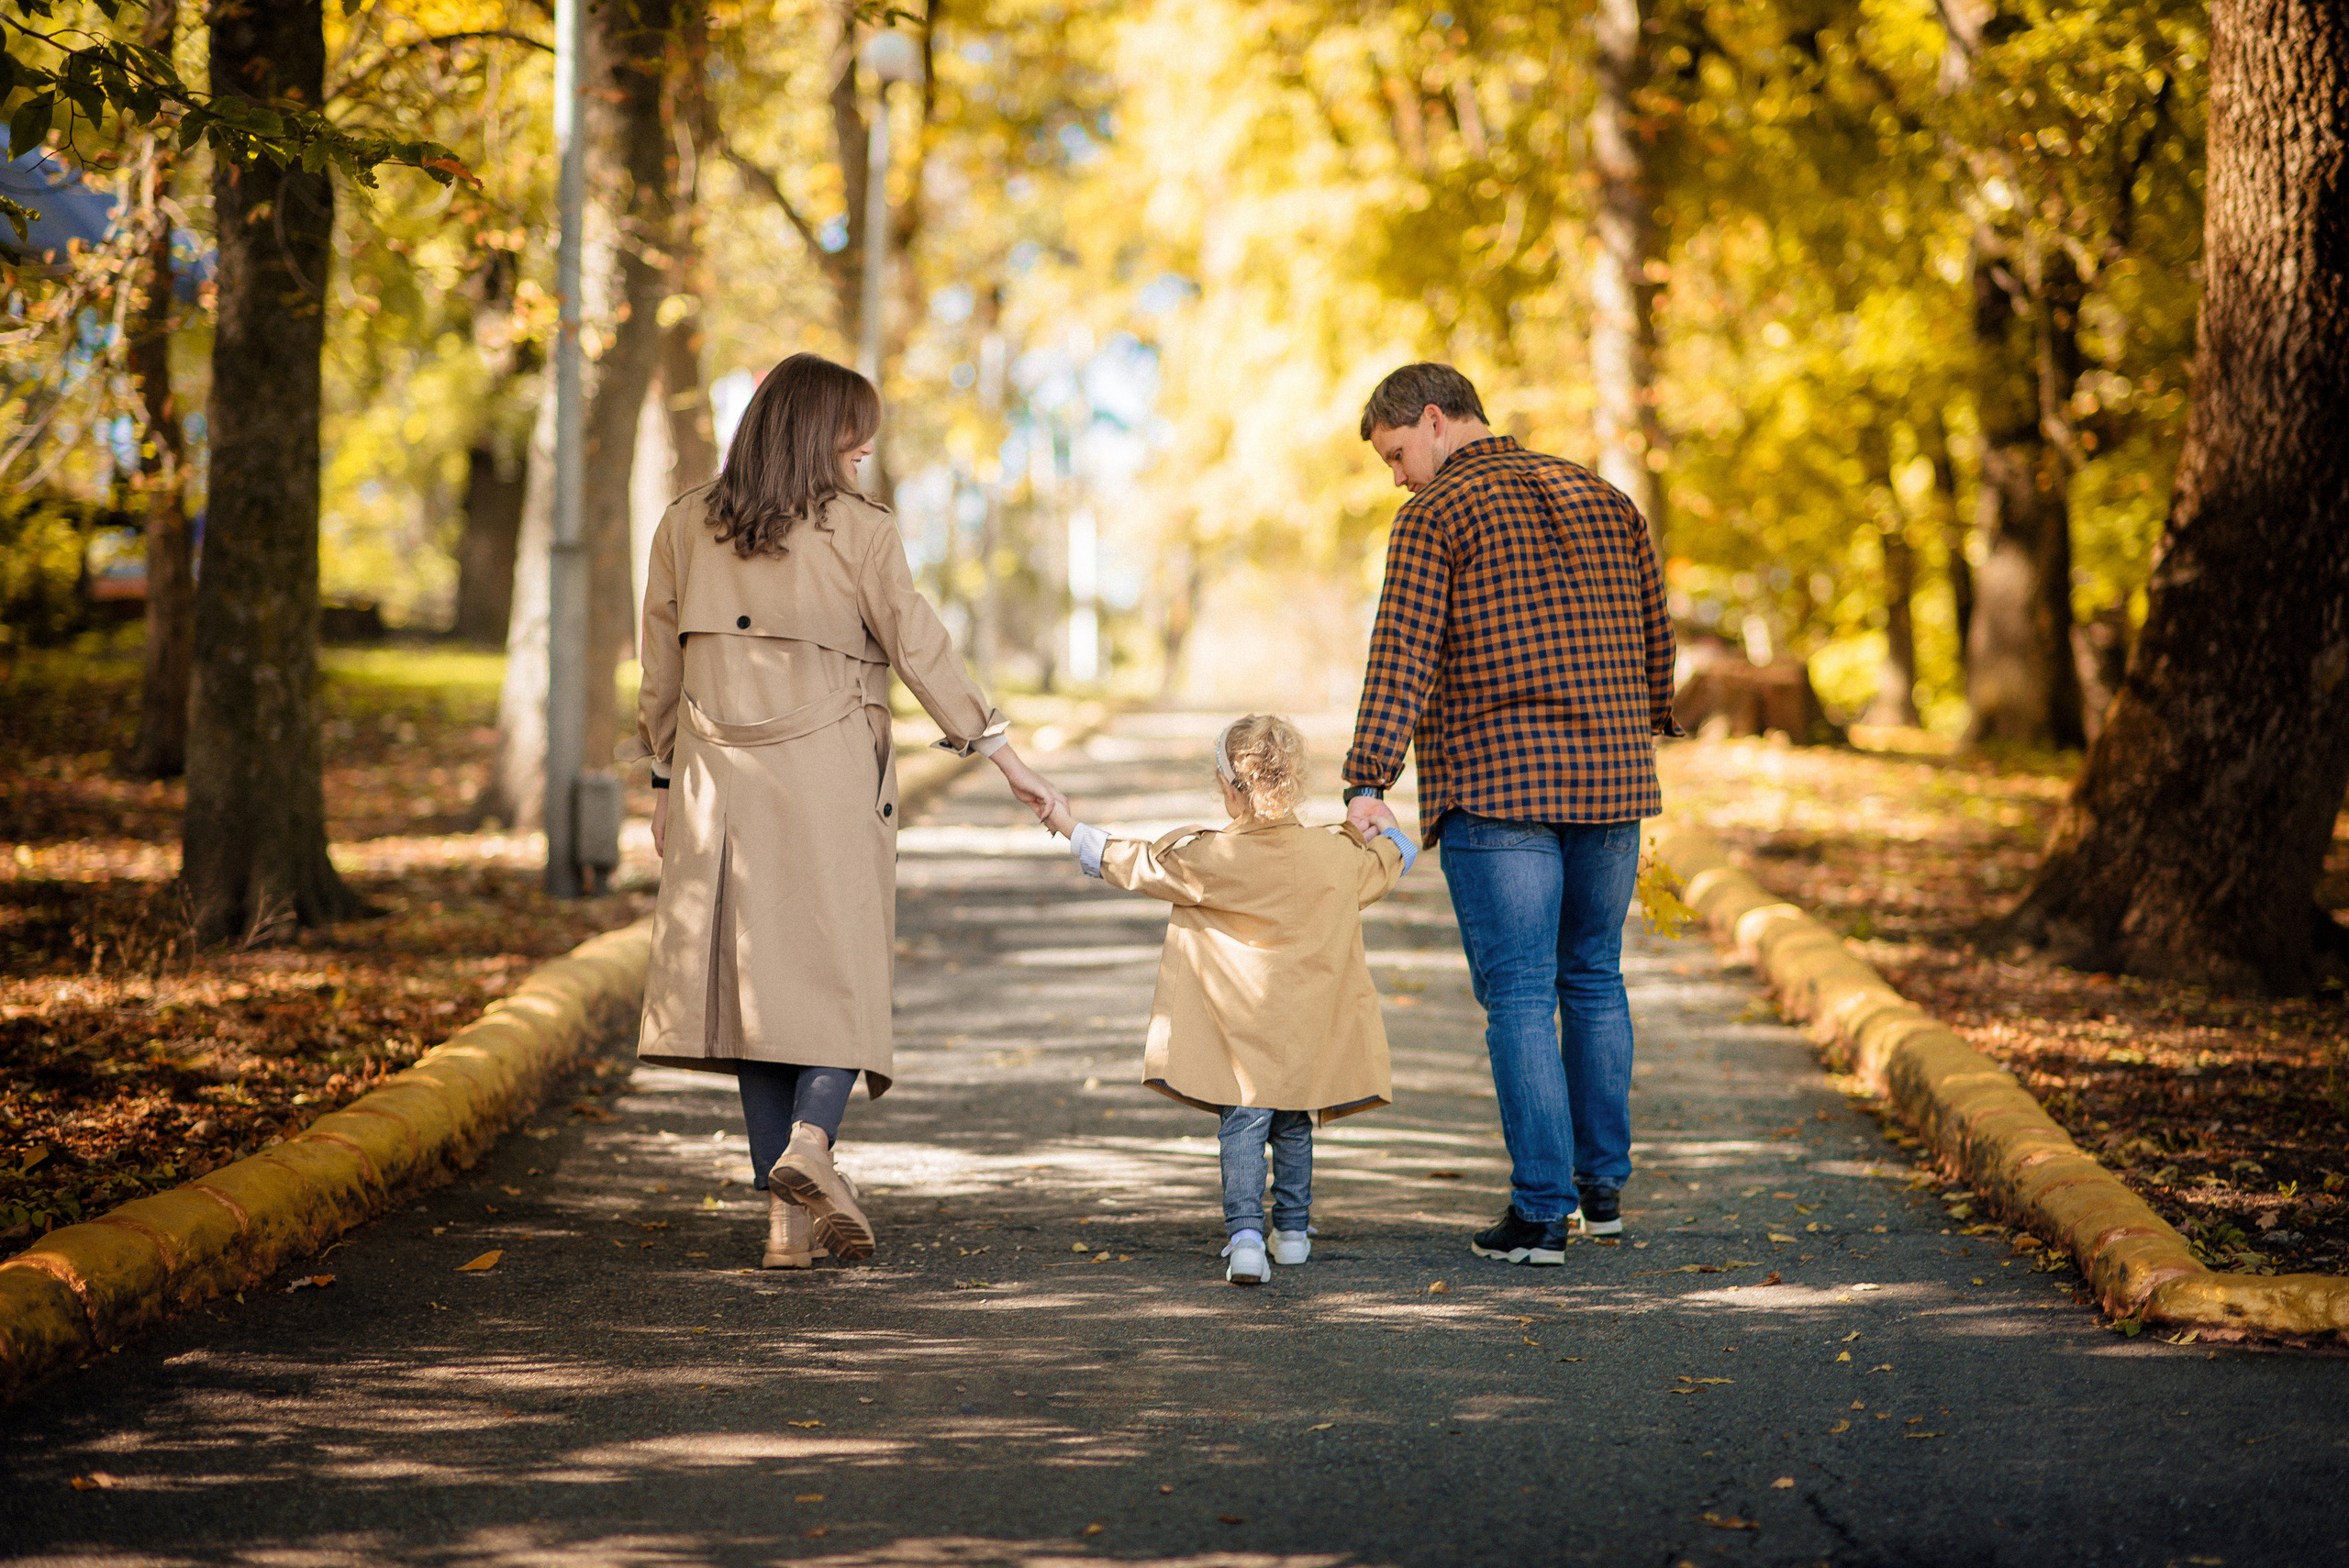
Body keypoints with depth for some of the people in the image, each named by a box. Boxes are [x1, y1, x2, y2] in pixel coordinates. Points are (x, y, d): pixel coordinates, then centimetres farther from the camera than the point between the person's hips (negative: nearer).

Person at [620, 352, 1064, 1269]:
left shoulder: (685, 527, 7)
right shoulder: (857, 530, -4)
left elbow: (661, 668, 11)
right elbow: (920, 650, -5)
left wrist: (665, 783, 20)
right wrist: (1008, 760, -1)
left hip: (722, 780, 3)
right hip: (830, 778, -3)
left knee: (757, 978, 6)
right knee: (842, 972, 6)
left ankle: (790, 1214, 3)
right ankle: (810, 1139, -20)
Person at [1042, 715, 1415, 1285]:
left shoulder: (1206, 857, -11)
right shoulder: (1335, 856, -4)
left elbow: (1132, 863, 0)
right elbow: (1393, 860, 14)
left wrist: (1066, 826, 11)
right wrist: (1375, 831, 36)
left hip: (1238, 1025, -3)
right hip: (1308, 1025, 3)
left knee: (1243, 1120, -1)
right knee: (1294, 1123, 18)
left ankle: (1245, 1235, -17)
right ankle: (1292, 1231, 28)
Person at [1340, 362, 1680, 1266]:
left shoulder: (1436, 516, -5)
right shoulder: (1603, 500, 13)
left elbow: (1402, 657, -15)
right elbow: (1655, 635, 18)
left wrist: (1367, 784, -20)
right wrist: (1647, 731, 33)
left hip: (1496, 792, -6)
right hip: (1609, 783, 6)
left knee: (1519, 998, -3)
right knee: (1593, 979, 18)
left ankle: (1540, 1215, -3)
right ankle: (1602, 1188, 24)